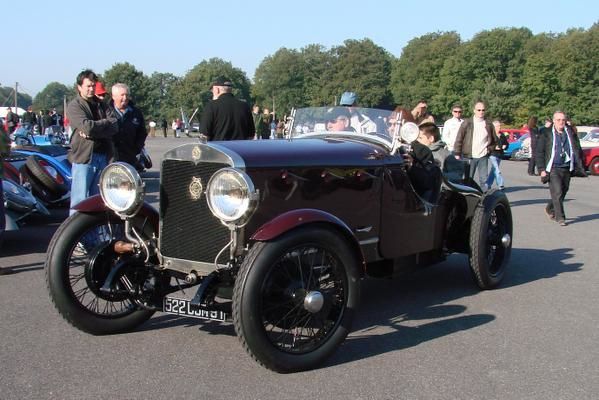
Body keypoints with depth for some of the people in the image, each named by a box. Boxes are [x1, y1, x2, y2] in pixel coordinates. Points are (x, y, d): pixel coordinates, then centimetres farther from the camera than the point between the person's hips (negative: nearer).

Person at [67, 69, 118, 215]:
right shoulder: (74, 106, 0)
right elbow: (87, 126, -17)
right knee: (80, 201, -6)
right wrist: (106, 123, -2)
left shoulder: (101, 105, 17)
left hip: (103, 157, 6)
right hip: (83, 157, -5)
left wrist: (93, 130, -13)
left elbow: (114, 127, 2)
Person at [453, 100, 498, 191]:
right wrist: (457, 153, -5)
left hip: (483, 156, 2)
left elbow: (494, 140, 21)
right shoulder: (467, 123, 0)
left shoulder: (489, 124, 9)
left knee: (484, 179, 1)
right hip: (469, 156, -2)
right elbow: (459, 139, -1)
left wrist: (489, 149, 8)